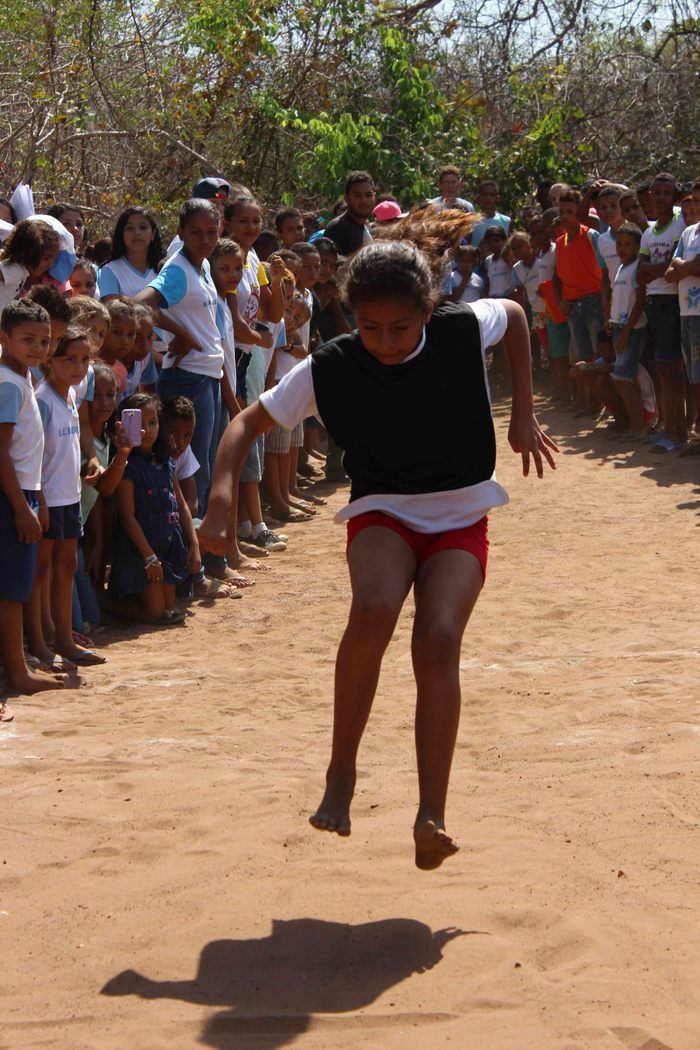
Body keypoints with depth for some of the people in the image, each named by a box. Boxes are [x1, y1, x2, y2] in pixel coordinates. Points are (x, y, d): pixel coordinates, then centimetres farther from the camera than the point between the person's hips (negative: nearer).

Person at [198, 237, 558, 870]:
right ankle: (341, 773, -18)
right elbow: (249, 424, -7)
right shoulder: (329, 370, -15)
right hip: (382, 512, 0)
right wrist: (223, 491, -26)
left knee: (438, 640, -26)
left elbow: (514, 314, 9)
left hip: (460, 519, 0)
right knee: (374, 608, -33)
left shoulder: (463, 332, -14)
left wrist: (524, 415, 8)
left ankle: (432, 816, -22)